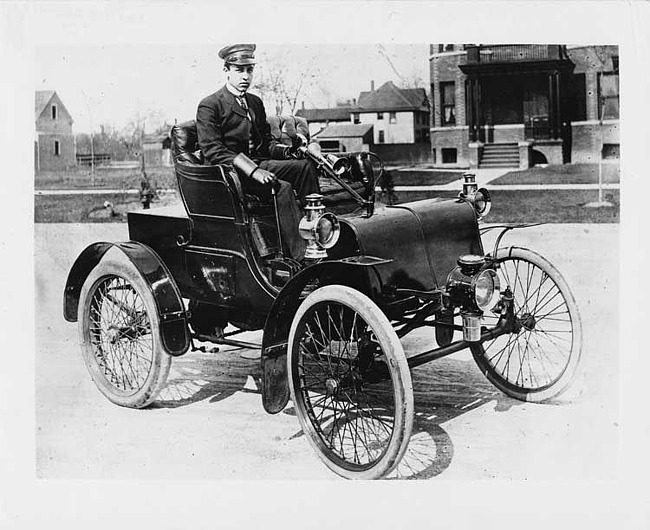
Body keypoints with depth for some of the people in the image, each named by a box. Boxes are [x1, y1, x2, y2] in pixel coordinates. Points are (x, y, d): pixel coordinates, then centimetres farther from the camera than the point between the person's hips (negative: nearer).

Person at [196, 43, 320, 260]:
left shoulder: (255, 102, 20)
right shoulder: (209, 106, -4)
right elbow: (213, 151, -15)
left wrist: (286, 150, -3)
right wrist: (251, 170, -26)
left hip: (257, 164, 7)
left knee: (306, 166, -17)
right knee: (282, 187, -30)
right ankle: (301, 257, -34)